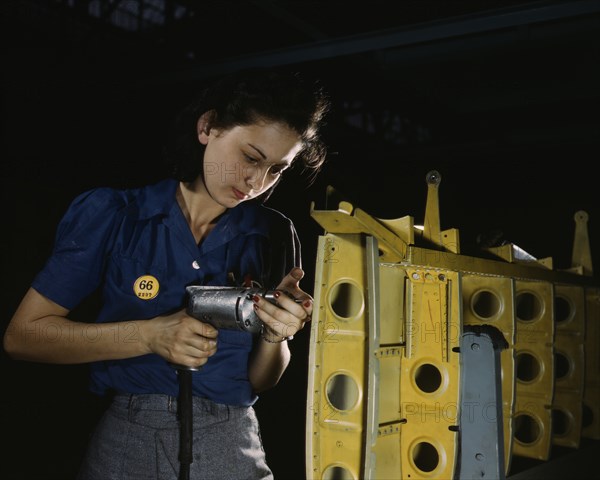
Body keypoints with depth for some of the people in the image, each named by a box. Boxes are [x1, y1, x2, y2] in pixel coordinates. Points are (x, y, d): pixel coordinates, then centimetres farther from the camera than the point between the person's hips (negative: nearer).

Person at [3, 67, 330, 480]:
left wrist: (274, 336, -17)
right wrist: (151, 335, -19)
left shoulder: (273, 237, -1)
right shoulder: (113, 214, -7)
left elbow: (260, 381, 4)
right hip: (125, 443, -1)